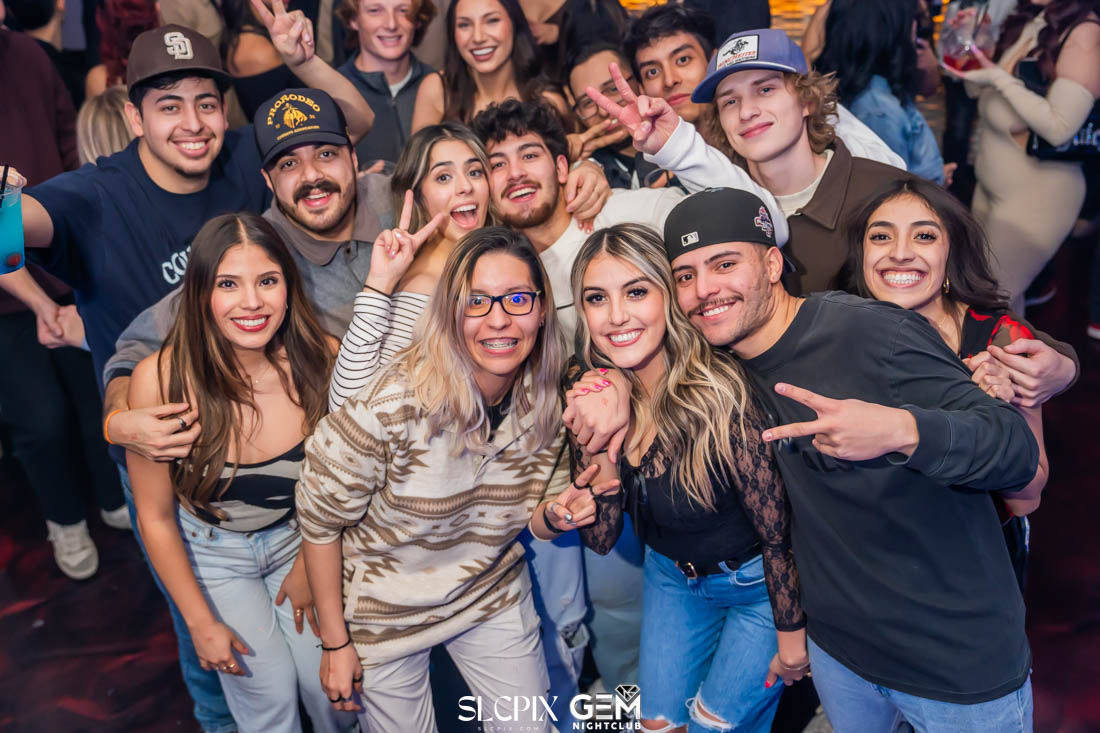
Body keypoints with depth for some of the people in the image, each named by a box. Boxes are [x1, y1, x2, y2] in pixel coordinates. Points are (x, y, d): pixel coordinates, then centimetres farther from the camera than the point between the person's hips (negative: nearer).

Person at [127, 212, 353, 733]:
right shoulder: (160, 381, -27)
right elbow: (156, 517, -13)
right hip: (212, 553, -1)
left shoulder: (322, 361, -24)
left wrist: (308, 566, 2)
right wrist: (201, 622, -7)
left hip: (297, 538, 1)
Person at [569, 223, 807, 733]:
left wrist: (792, 637, -9)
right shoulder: (590, 393, -16)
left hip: (759, 583, -5)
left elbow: (778, 533, -20)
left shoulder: (720, 394, -33)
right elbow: (600, 538, -13)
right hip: (671, 577, 5)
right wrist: (597, 444, -29)